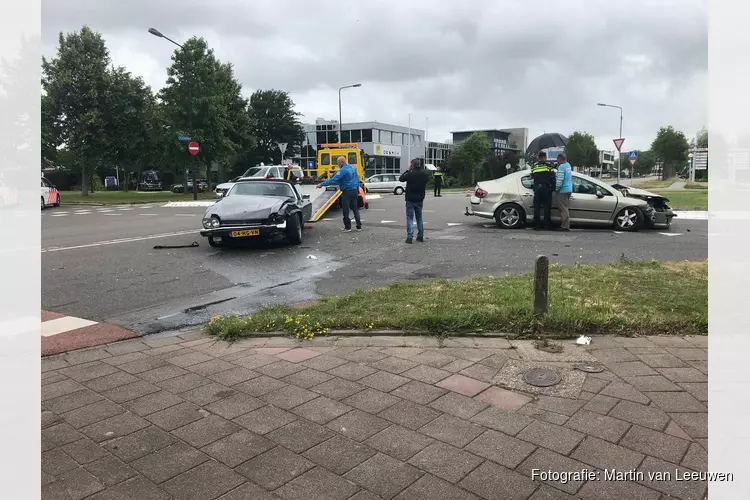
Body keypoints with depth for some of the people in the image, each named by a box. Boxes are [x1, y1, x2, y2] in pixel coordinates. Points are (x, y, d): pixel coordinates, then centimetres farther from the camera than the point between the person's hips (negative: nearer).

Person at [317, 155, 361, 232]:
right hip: (355, 191, 8)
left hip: (347, 192, -8)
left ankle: (348, 227, 5)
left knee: (345, 210, 1)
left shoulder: (343, 170, -17)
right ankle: (359, 226, 14)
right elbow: (357, 179, 19)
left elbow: (333, 180, -23)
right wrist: (357, 188, 28)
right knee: (355, 209, 13)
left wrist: (322, 184, -21)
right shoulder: (352, 168, 10)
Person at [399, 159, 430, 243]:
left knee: (409, 218, -1)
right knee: (419, 218, 16)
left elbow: (400, 179, -3)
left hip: (410, 199, -5)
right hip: (420, 199, 5)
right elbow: (428, 179, 19)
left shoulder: (410, 174, -16)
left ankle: (409, 237, -9)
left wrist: (408, 170, 2)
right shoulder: (424, 174, -1)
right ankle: (420, 236, 18)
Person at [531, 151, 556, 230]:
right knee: (547, 208, 2)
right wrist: (553, 188, 6)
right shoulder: (548, 166, -4)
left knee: (537, 207, 4)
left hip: (537, 190, 3)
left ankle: (536, 226, 2)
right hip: (546, 190, -3)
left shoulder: (534, 167, 8)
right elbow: (553, 178, -4)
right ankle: (547, 225, 1)